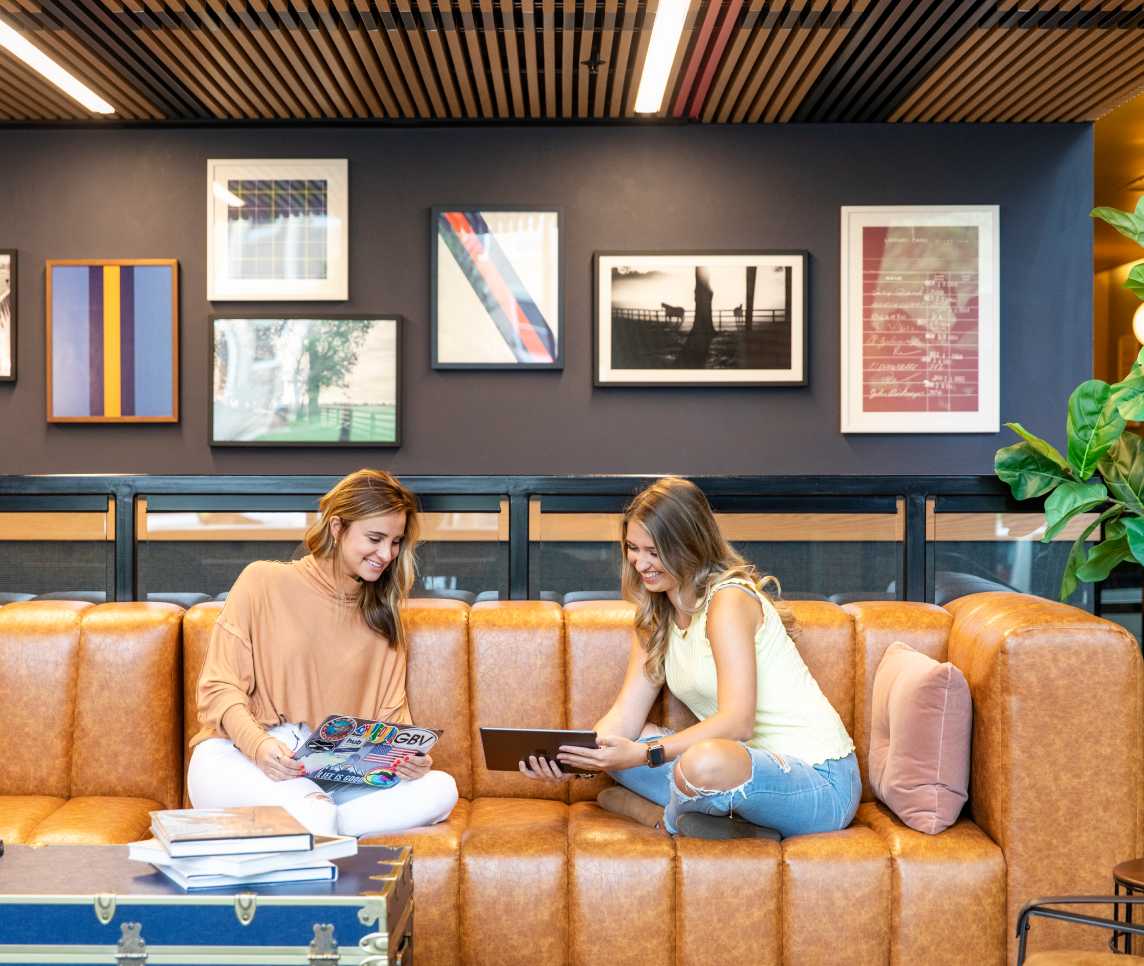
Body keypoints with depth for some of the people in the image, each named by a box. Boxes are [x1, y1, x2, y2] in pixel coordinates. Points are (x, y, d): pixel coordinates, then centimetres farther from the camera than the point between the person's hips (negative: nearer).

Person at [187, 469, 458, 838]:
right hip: (237, 762, -5)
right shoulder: (265, 581, 3)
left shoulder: (382, 618, 15)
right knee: (313, 817, -40)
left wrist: (407, 754, -14)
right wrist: (258, 744, -23)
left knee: (441, 788, -24)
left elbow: (391, 715, 10)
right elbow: (219, 686, -3)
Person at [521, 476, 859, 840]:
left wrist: (643, 755, -32)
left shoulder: (729, 599, -16)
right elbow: (625, 716, 3)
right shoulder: (655, 618, 11)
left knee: (707, 762, -38)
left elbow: (737, 722, -24)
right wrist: (570, 756, -15)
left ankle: (671, 818, -6)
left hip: (820, 780, -8)